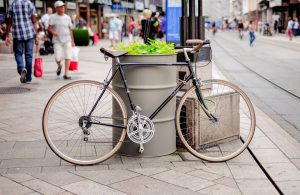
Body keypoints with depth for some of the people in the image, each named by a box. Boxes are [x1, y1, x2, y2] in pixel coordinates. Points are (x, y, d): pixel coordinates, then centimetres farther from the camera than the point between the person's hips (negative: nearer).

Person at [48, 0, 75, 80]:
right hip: (57, 40, -3)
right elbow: (49, 28, -3)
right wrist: (53, 32, -25)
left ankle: (66, 74, 1)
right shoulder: (53, 17, 0)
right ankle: (59, 66, 27)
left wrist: (72, 41, 14)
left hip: (67, 40, 3)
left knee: (68, 57, -7)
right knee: (58, 58, -9)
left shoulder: (67, 17, 9)